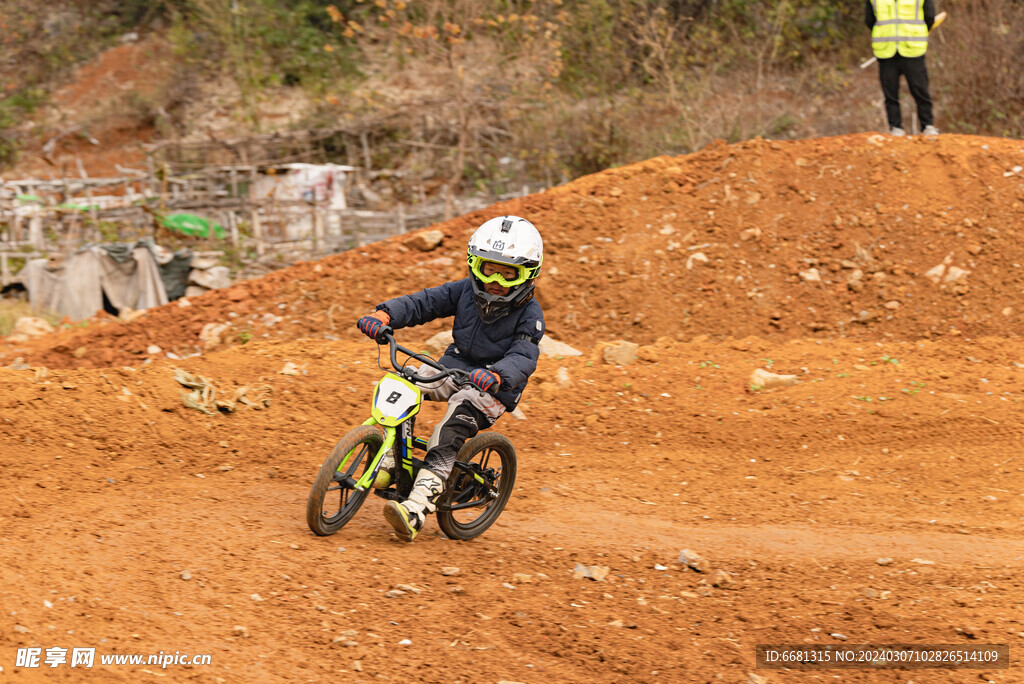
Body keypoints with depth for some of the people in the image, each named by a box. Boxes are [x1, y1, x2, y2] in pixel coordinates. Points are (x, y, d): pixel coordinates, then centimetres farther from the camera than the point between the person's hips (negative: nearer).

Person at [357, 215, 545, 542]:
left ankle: (417, 508, -41)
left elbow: (523, 356, -26)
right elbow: (423, 302, -6)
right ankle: (389, 461, -9)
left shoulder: (529, 315, -13)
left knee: (450, 432, -30)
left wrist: (495, 376, -48)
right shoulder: (465, 291, 1)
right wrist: (384, 315, -25)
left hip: (494, 388, -6)